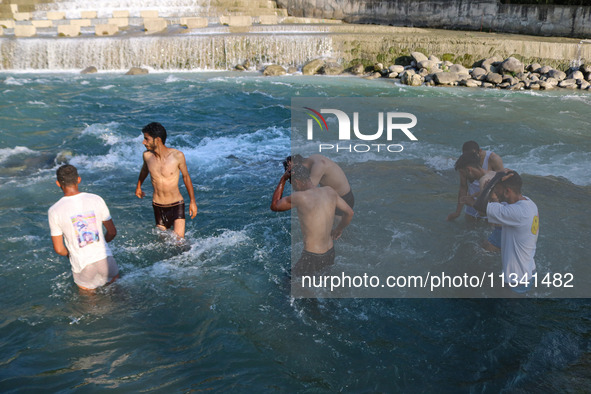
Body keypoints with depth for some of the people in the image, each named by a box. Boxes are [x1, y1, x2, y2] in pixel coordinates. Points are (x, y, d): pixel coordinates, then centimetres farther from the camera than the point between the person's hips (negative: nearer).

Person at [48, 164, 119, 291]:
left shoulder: (54, 211, -11)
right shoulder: (97, 200, -7)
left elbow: (58, 249, -5)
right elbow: (112, 232, 3)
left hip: (82, 265, -1)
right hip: (104, 257, 1)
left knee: (86, 288, 31)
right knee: (114, 278, 32)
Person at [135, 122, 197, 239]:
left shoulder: (177, 156, -15)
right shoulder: (147, 155, -5)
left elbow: (186, 177, 1)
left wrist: (192, 201, 5)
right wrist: (138, 186, 36)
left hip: (176, 205, -3)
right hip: (158, 206, 3)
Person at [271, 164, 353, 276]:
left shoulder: (300, 197, -21)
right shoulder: (329, 191, -1)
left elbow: (274, 206, -4)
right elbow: (349, 212, 11)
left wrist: (283, 180, 0)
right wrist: (339, 229, 29)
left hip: (313, 258, -7)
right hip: (330, 253, 7)